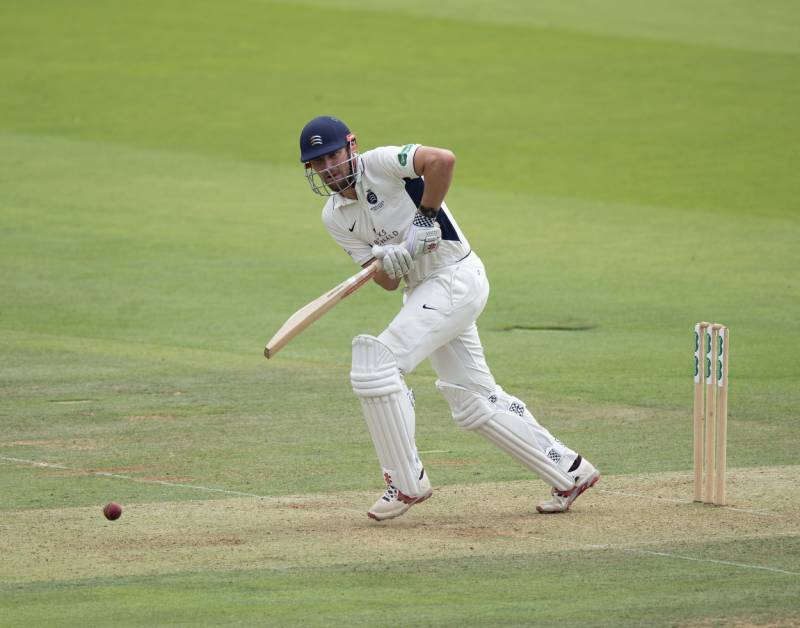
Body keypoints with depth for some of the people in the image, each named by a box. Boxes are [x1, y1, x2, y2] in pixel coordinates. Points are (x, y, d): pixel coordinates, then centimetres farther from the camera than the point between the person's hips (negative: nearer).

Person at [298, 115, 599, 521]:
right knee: (473, 400, 11)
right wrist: (388, 264, -21)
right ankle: (569, 472, 21)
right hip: (421, 289, 9)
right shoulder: (334, 217, 7)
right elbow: (387, 283, 2)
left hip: (457, 277, -9)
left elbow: (442, 160, -32)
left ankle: (406, 483, -8)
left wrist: (424, 220, -25)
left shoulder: (380, 164, -14)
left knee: (377, 363, -17)